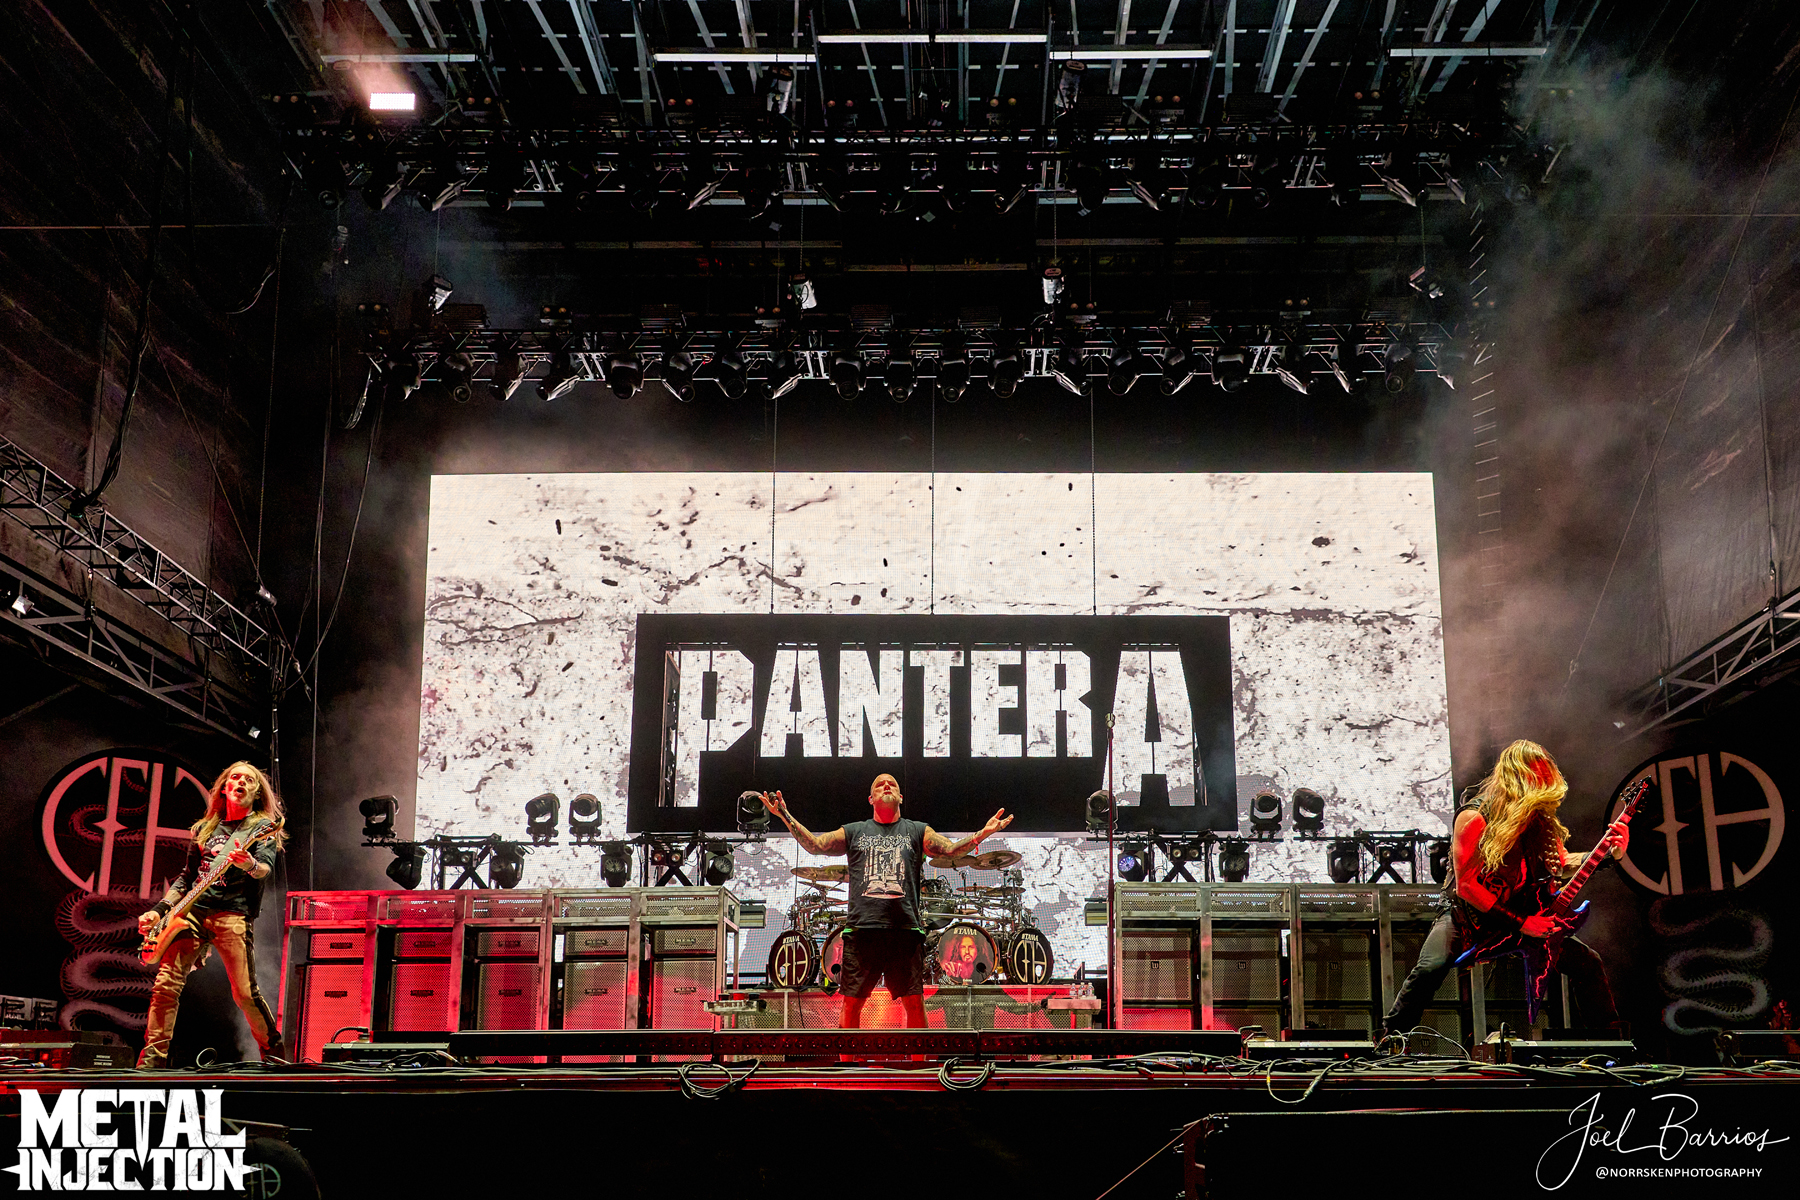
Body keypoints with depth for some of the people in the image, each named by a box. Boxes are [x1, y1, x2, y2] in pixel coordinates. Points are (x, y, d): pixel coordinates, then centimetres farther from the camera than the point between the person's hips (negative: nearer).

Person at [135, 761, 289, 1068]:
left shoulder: (262, 826, 7)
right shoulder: (205, 828, 23)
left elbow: (266, 867, -11)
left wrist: (251, 865, -35)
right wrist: (159, 909, 16)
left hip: (232, 914, -5)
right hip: (193, 911, 5)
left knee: (245, 993, -13)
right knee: (165, 984, -8)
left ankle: (274, 1054, 5)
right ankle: (153, 1058, 1)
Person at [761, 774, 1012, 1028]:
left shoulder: (917, 831, 14)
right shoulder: (854, 832, 16)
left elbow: (952, 849, 2)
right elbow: (814, 845, 7)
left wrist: (983, 833, -16)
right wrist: (785, 816, -6)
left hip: (906, 929, 0)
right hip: (862, 928, 0)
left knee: (914, 1002, -2)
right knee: (852, 1002, 2)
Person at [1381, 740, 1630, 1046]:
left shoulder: (1542, 819, -2)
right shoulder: (1475, 817, -21)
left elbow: (1562, 862, 15)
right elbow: (1466, 884, -22)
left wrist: (1609, 854, -4)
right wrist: (1520, 924, -23)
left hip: (1527, 915, 6)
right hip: (1468, 917, -6)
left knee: (1588, 962, -1)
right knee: (1432, 966, -31)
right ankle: (1391, 1038, -15)